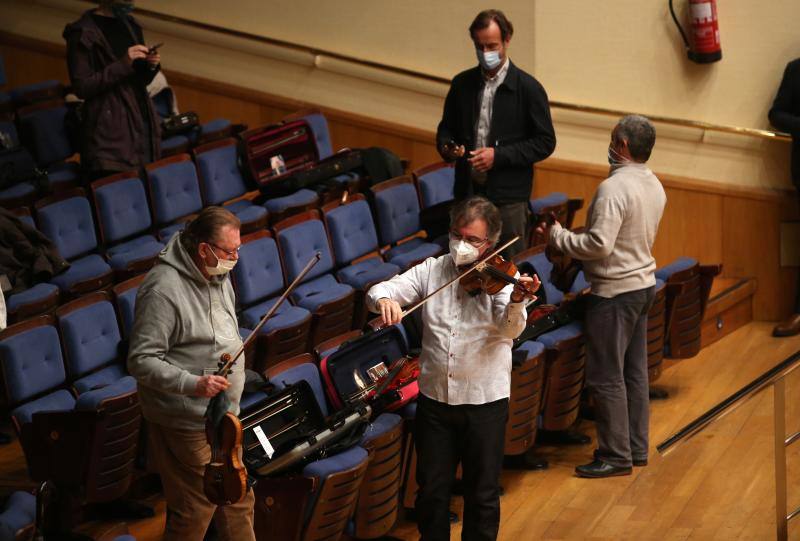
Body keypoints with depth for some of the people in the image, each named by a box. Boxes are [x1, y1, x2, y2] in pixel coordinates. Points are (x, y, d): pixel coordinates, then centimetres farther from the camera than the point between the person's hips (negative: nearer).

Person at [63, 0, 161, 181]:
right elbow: (81, 87, -13)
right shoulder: (82, 33, -6)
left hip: (141, 124, 7)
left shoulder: (130, 25, 16)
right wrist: (123, 64, -19)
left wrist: (151, 66, 1)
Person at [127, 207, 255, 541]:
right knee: (194, 514, 0)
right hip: (187, 426, -9)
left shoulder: (217, 276, 6)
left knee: (238, 502, 19)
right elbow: (141, 361, -25)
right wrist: (191, 384, -35)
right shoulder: (164, 290, -24)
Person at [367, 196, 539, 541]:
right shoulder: (431, 271, 2)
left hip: (485, 400, -2)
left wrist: (516, 302, -45)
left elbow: (509, 330, -22)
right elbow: (379, 291, -5)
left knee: (483, 495, 7)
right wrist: (384, 300, -30)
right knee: (431, 490, 12)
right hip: (434, 397, 3)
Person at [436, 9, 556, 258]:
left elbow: (545, 143, -5)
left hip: (508, 197, -4)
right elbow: (446, 127, 20)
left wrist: (499, 155, -15)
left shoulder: (528, 88, -5)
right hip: (467, 191, 4)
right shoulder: (462, 84, 8)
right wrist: (447, 147, -4)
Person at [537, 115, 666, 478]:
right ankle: (637, 448, 23)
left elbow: (599, 245, -27)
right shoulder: (655, 186, 7)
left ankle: (616, 456, 4)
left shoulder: (614, 188, -22)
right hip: (644, 283, 9)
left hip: (614, 291, -9)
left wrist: (558, 236, -12)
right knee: (634, 372, 15)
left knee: (606, 377, -1)